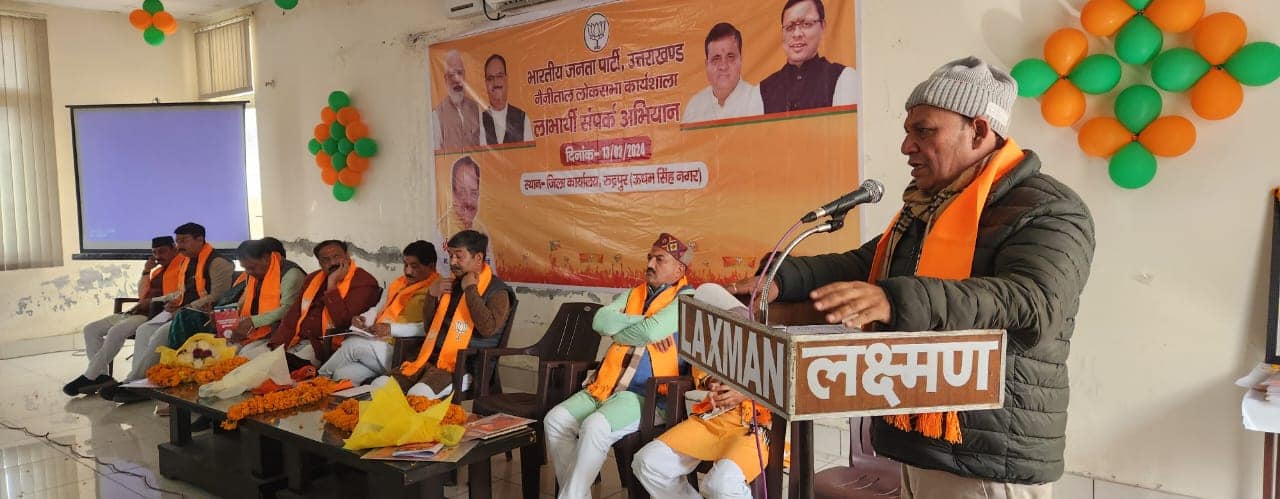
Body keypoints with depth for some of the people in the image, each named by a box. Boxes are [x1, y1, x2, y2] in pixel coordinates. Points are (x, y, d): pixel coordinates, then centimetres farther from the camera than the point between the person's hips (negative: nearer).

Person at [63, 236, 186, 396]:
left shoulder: (182, 265, -3)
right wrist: (146, 272, 9)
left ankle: (89, 377, -19)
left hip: (157, 314, -10)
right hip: (139, 312, 10)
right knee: (91, 329, 0)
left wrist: (152, 301, -17)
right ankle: (101, 375, -11)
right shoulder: (157, 269, 25)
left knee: (116, 331, -30)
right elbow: (142, 296, 18)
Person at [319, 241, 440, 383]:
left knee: (352, 344, -14)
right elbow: (379, 309, 29)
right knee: (342, 374, -14)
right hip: (377, 342, 7)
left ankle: (321, 377, 6)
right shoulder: (398, 283, 20)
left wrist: (391, 329, -22)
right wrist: (363, 319, 7)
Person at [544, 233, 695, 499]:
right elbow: (600, 321, 1)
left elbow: (651, 331, -19)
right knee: (555, 420, -11)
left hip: (648, 395, -7)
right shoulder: (632, 294, 19)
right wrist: (644, 326, -9)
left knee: (595, 427, -30)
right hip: (606, 387, 7)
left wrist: (618, 330, -1)